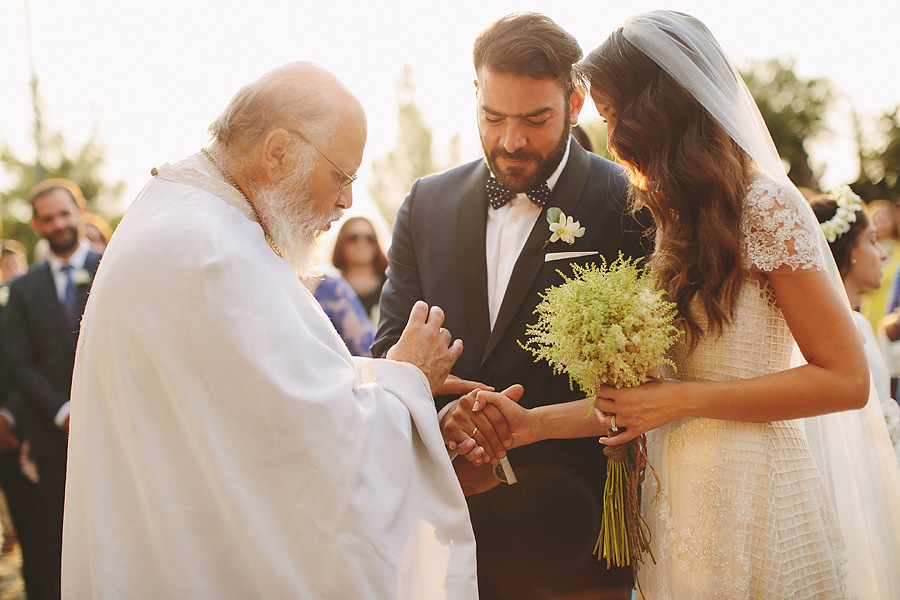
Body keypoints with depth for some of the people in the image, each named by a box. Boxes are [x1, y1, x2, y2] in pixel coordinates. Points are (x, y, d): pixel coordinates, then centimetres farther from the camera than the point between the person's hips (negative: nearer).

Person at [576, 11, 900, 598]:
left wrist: (681, 400, -16)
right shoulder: (669, 216, 11)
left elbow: (845, 378, -13)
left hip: (752, 499, -6)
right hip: (677, 498, 6)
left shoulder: (766, 205, -11)